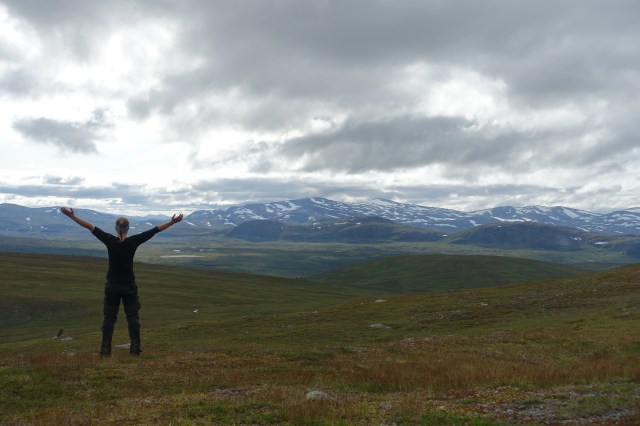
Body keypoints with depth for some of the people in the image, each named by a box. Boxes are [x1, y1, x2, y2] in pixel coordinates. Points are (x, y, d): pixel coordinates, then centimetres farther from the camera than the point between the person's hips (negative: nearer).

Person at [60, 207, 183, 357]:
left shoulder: (110, 241, -10)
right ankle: (135, 348, 6)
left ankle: (105, 349, 4)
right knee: (132, 316, 8)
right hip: (129, 286, 0)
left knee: (109, 317, 7)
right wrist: (172, 222, -2)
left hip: (112, 286, 1)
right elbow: (155, 230, -6)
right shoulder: (133, 242, -10)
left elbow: (89, 226, -7)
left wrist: (71, 215, -2)